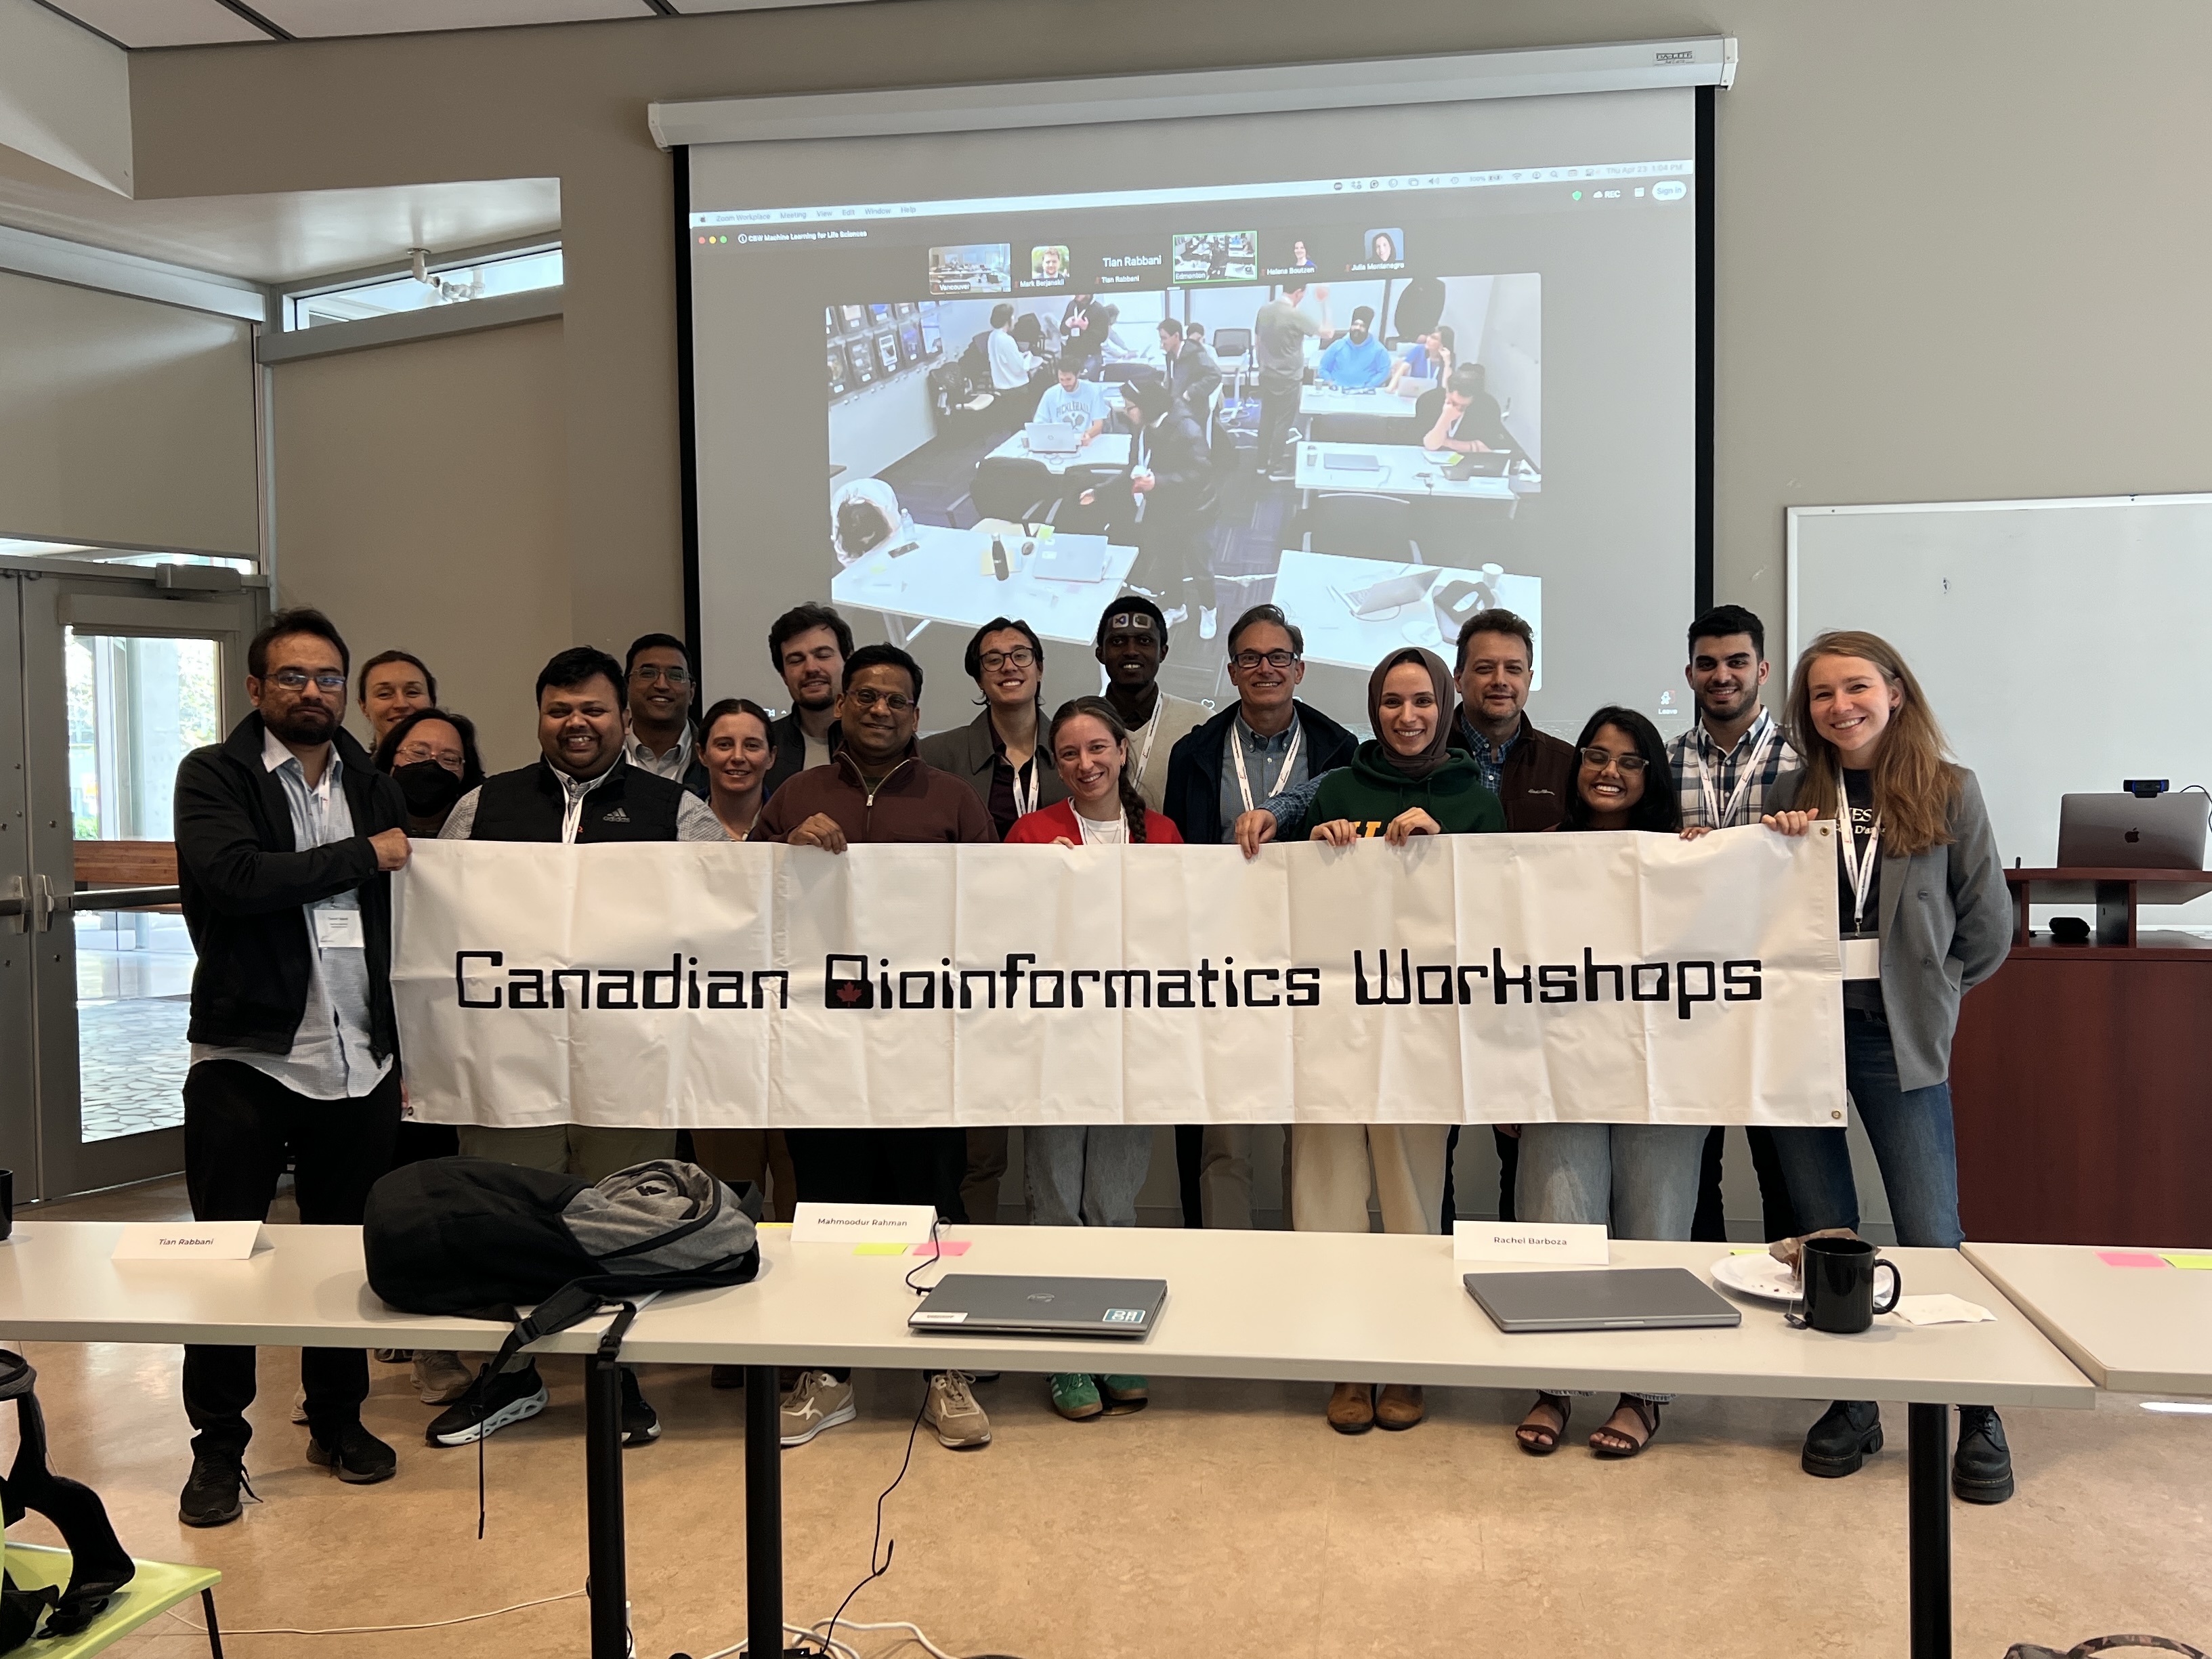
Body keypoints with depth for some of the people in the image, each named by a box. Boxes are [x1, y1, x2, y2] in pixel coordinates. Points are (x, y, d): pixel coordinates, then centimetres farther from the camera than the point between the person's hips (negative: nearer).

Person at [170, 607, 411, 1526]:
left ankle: (339, 1419, 27)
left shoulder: (378, 789, 10)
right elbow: (228, 876, -22)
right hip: (244, 1061, -3)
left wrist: (405, 1052, 8)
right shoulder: (215, 776, -2)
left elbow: (404, 923, 10)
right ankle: (218, 1445, 19)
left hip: (359, 1064, 4)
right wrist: (362, 856, -14)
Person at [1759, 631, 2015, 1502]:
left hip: (1897, 1036, -2)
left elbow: (1988, 927, 4)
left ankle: (1979, 1417, 14)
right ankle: (1850, 1403, 23)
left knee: (1930, 1235, -3)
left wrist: (1922, 993, 5)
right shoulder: (1794, 795, 8)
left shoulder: (1949, 791, 1)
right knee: (1823, 1232, 9)